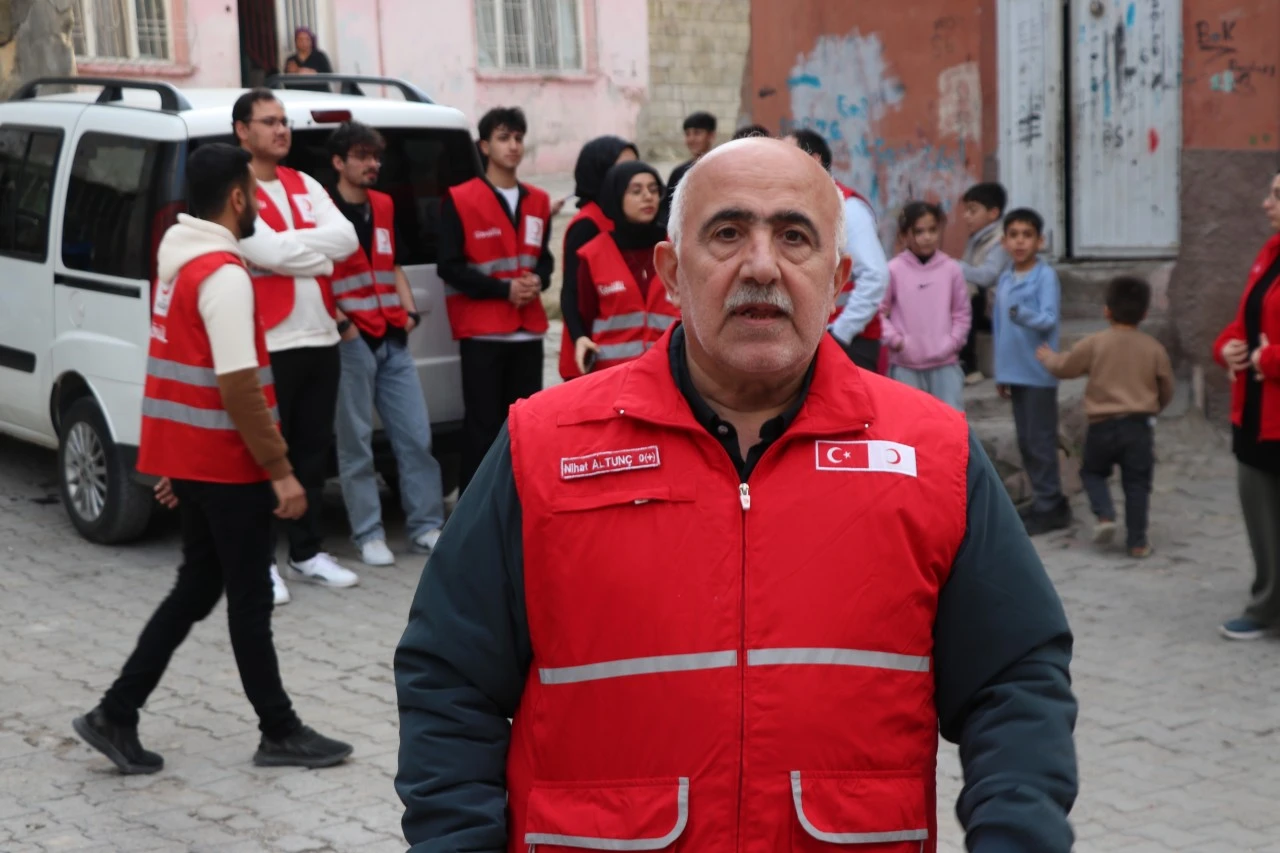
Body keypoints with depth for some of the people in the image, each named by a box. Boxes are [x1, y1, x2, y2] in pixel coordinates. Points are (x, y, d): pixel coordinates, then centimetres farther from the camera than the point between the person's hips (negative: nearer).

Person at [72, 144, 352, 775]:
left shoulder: (176, 262, 10)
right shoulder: (224, 276, -20)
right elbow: (239, 386, -24)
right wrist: (281, 472, -19)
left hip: (187, 457, 9)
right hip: (227, 464, -9)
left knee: (198, 588, 16)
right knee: (250, 599, 3)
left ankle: (116, 715, 16)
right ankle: (280, 734, 16)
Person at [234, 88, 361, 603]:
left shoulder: (305, 186, 14)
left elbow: (347, 238, 0)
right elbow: (268, 252, -20)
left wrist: (290, 245, -11)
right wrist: (318, 249, -5)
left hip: (321, 339, 7)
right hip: (269, 344, -6)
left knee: (313, 449, 12)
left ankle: (307, 552, 23)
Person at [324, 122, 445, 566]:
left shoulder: (383, 205, 16)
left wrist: (410, 311, 9)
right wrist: (341, 324, -15)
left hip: (393, 340, 6)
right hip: (352, 341, -6)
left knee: (416, 434, 5)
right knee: (356, 442, -1)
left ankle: (426, 527, 12)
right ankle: (369, 535, 6)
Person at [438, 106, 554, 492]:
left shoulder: (538, 201, 13)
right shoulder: (459, 200, -3)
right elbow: (450, 266, -7)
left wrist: (538, 281, -5)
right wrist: (504, 289, -14)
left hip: (528, 329, 5)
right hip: (481, 330, -5)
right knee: (483, 423, -4)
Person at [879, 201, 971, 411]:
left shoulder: (951, 269, 1)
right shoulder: (893, 270, -5)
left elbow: (961, 313, 7)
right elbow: (879, 311, 0)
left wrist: (953, 342, -4)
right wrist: (894, 339, -11)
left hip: (945, 364, 1)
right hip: (905, 365, -1)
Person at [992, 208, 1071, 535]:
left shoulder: (1046, 276, -9)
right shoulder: (1004, 280, 10)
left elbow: (1049, 319, -20)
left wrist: (1023, 313, -39)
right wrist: (1000, 373, 15)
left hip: (1039, 373, -7)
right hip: (1014, 373, 7)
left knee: (1041, 441, -2)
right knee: (1026, 442, 12)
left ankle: (1048, 506, 7)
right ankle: (1048, 502, 22)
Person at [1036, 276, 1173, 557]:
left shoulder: (1095, 344, -4)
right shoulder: (1154, 348, 1)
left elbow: (1064, 367, 8)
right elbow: (1166, 389, 10)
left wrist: (1048, 356, 30)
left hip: (1103, 425, -1)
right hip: (1139, 425, 1)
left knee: (1093, 471, 20)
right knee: (1136, 483, 7)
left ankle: (1104, 515, -2)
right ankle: (1137, 541, 7)